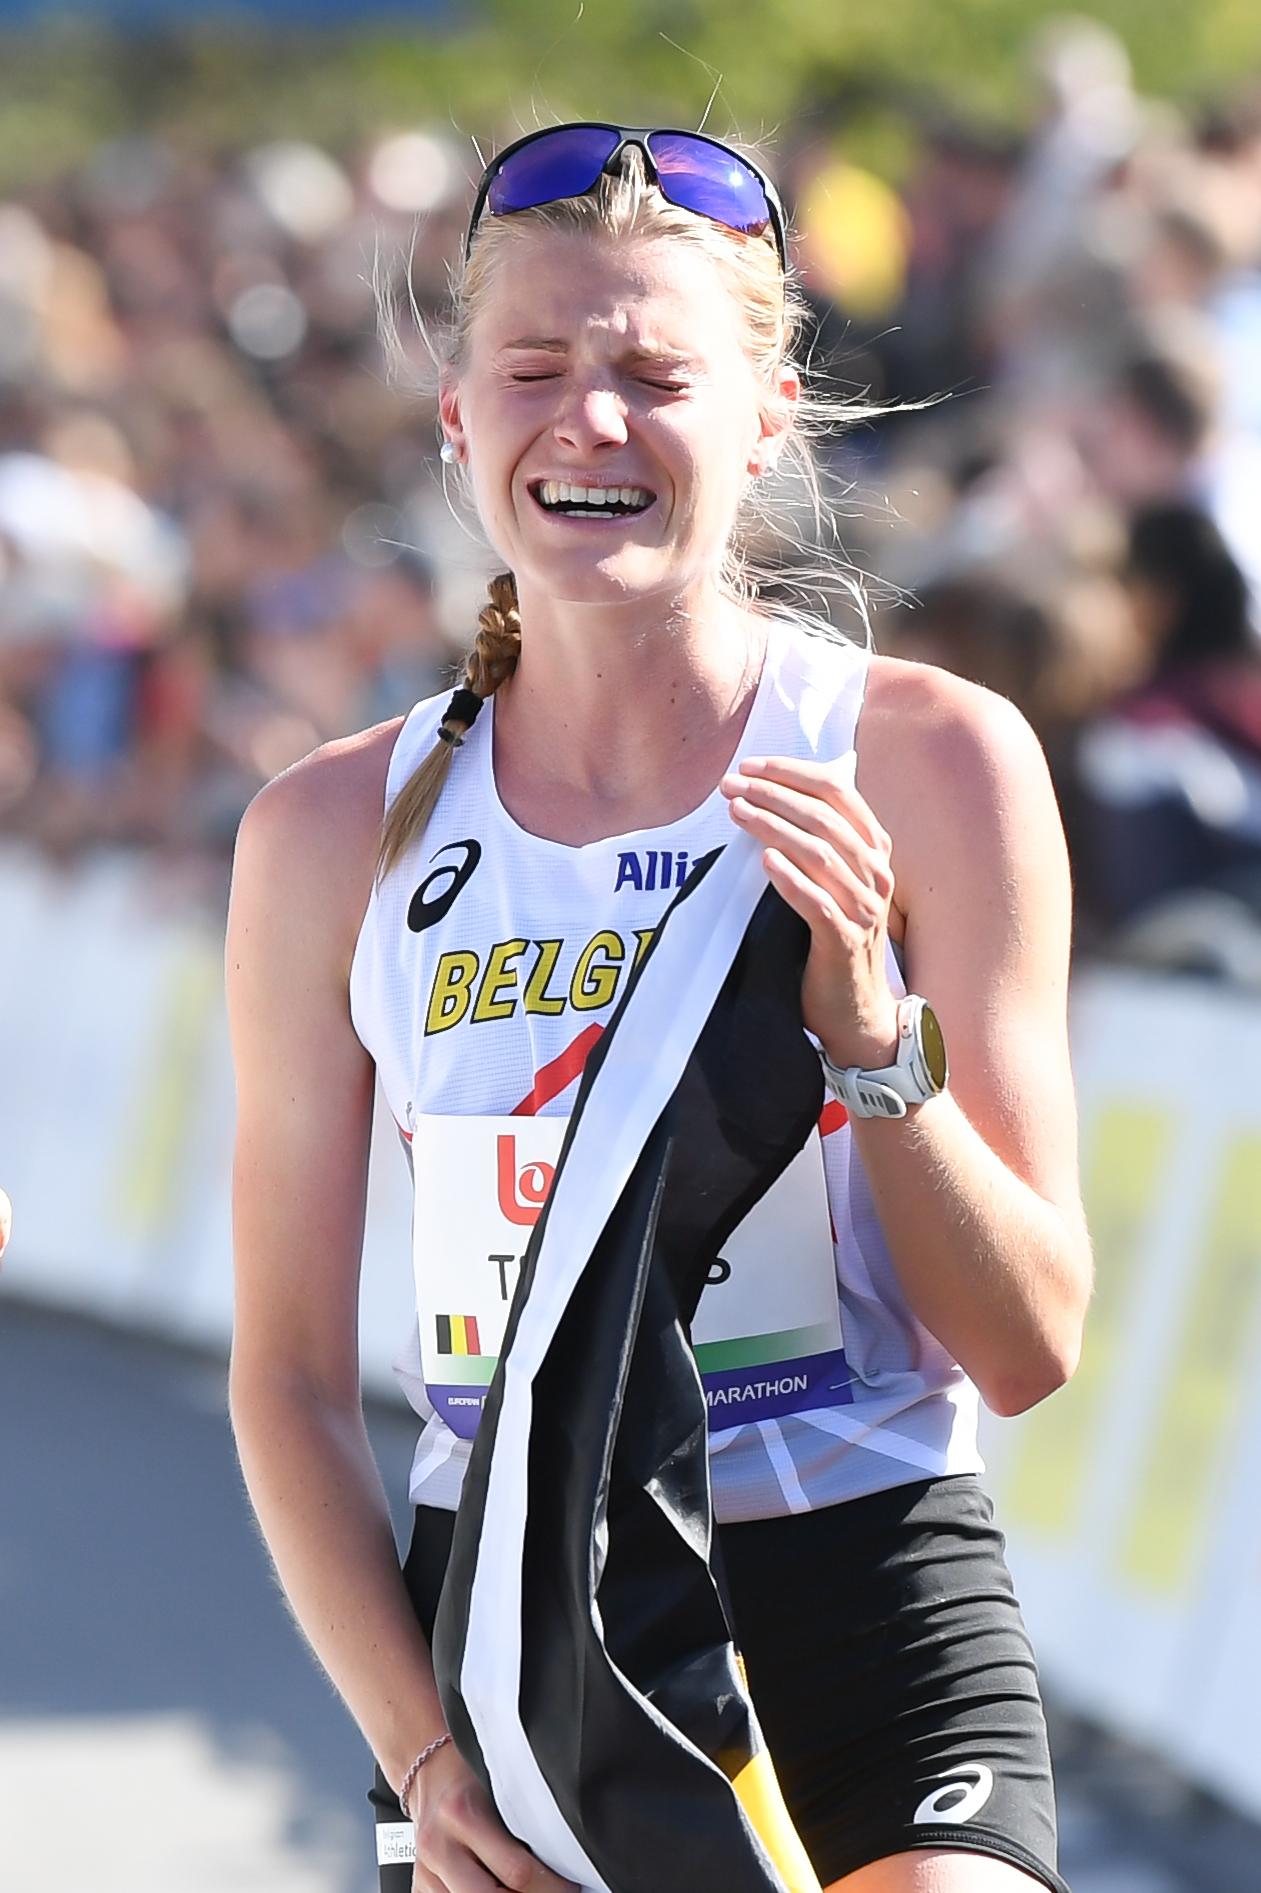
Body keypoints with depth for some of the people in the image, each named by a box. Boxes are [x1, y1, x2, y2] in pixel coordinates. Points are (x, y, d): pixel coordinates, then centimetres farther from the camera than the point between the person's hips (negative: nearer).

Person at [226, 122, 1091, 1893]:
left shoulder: (929, 760, -3)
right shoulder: (337, 833, 4)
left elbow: (1030, 1349, -1)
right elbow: (291, 1371, 5)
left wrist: (870, 1032, -16)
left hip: (867, 1597, -2)